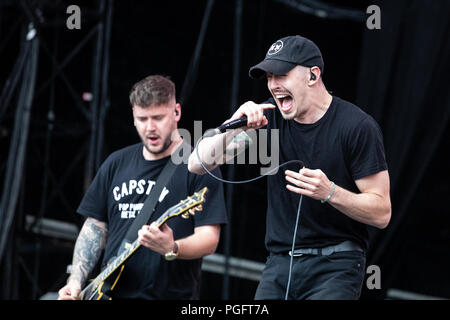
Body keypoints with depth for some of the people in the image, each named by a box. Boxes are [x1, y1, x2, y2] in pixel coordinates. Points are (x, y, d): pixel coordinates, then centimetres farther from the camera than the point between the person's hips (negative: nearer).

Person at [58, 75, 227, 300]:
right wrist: (76, 281, 5)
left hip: (172, 293, -5)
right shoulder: (116, 163, 14)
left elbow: (209, 239, -9)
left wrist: (172, 249, -27)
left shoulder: (198, 167, -3)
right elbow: (95, 227, 17)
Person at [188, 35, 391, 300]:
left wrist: (329, 192, -26)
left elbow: (381, 213, -9)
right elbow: (198, 164, 0)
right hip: (280, 262, 5)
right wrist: (236, 126, -18)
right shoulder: (269, 117, 3)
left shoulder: (358, 126, -9)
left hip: (336, 266, -4)